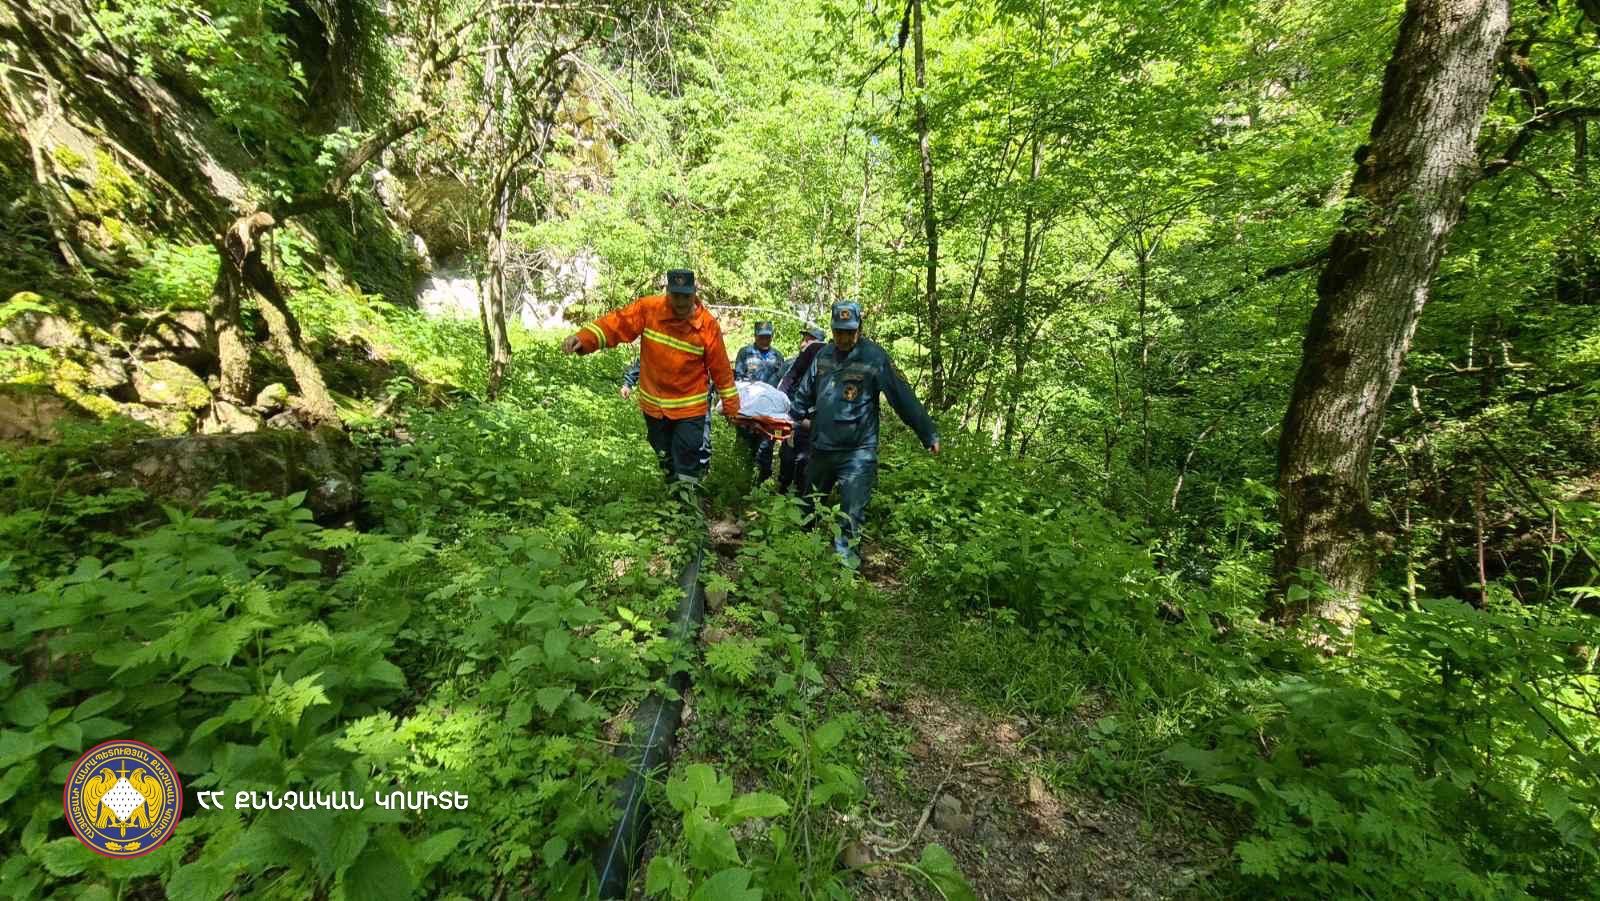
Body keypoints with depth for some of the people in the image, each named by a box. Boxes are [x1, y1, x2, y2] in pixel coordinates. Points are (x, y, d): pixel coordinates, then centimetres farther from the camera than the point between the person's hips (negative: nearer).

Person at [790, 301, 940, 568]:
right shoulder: (823, 355, 3)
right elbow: (806, 389, 18)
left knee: (853, 506, -5)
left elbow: (903, 397, -15)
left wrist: (928, 434, -14)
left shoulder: (874, 356, -13)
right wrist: (797, 415, 21)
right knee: (810, 500, 22)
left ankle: (844, 548, 17)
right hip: (821, 446, 6)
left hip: (858, 450, -5)